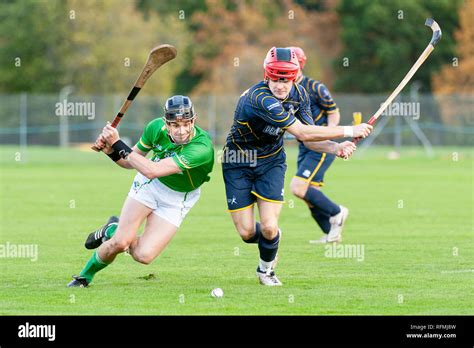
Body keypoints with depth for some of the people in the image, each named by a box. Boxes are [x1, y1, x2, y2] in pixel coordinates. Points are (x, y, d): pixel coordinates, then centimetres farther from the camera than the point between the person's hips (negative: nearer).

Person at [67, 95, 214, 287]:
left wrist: (118, 144, -37)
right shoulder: (156, 127, -19)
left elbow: (152, 171, -40)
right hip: (149, 185, 2)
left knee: (143, 255, -13)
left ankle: (113, 230, 17)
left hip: (177, 200, -2)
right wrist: (111, 151, -21)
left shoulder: (202, 147, -36)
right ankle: (84, 276, 15)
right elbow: (131, 162, 0)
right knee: (120, 243, -12)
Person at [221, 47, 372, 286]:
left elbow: (307, 138, -1)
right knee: (246, 232, -6)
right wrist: (349, 131, -33)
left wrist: (335, 147, -21)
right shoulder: (260, 98, -35)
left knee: (268, 227, -11)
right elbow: (302, 133, -38)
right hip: (238, 163, -4)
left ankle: (266, 269, 19)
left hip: (271, 161, 4)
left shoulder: (299, 95, -9)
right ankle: (272, 237, 31)